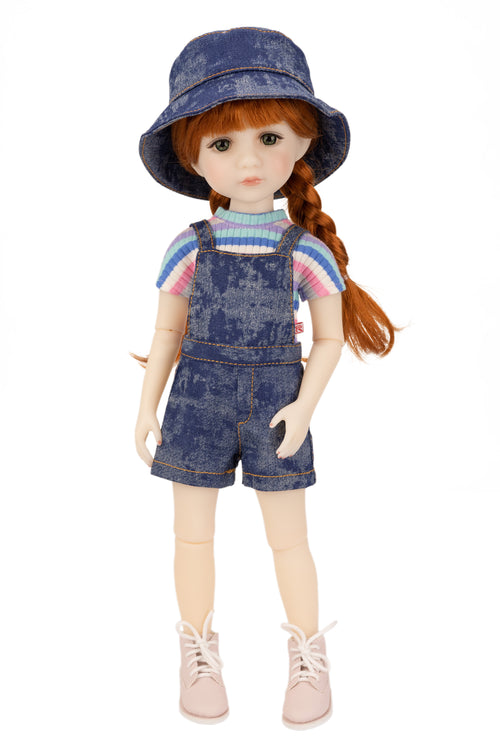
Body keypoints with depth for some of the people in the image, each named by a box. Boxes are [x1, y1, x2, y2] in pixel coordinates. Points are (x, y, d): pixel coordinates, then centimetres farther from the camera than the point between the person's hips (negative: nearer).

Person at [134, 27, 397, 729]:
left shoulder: (307, 251, -4)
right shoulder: (189, 248, -1)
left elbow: (330, 338, 1)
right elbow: (167, 332, 6)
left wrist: (304, 406, -11)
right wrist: (147, 407, 5)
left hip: (276, 403, -1)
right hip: (199, 402, 2)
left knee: (289, 539, 8)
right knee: (194, 534, 10)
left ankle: (309, 657, 27)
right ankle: (199, 654, 30)